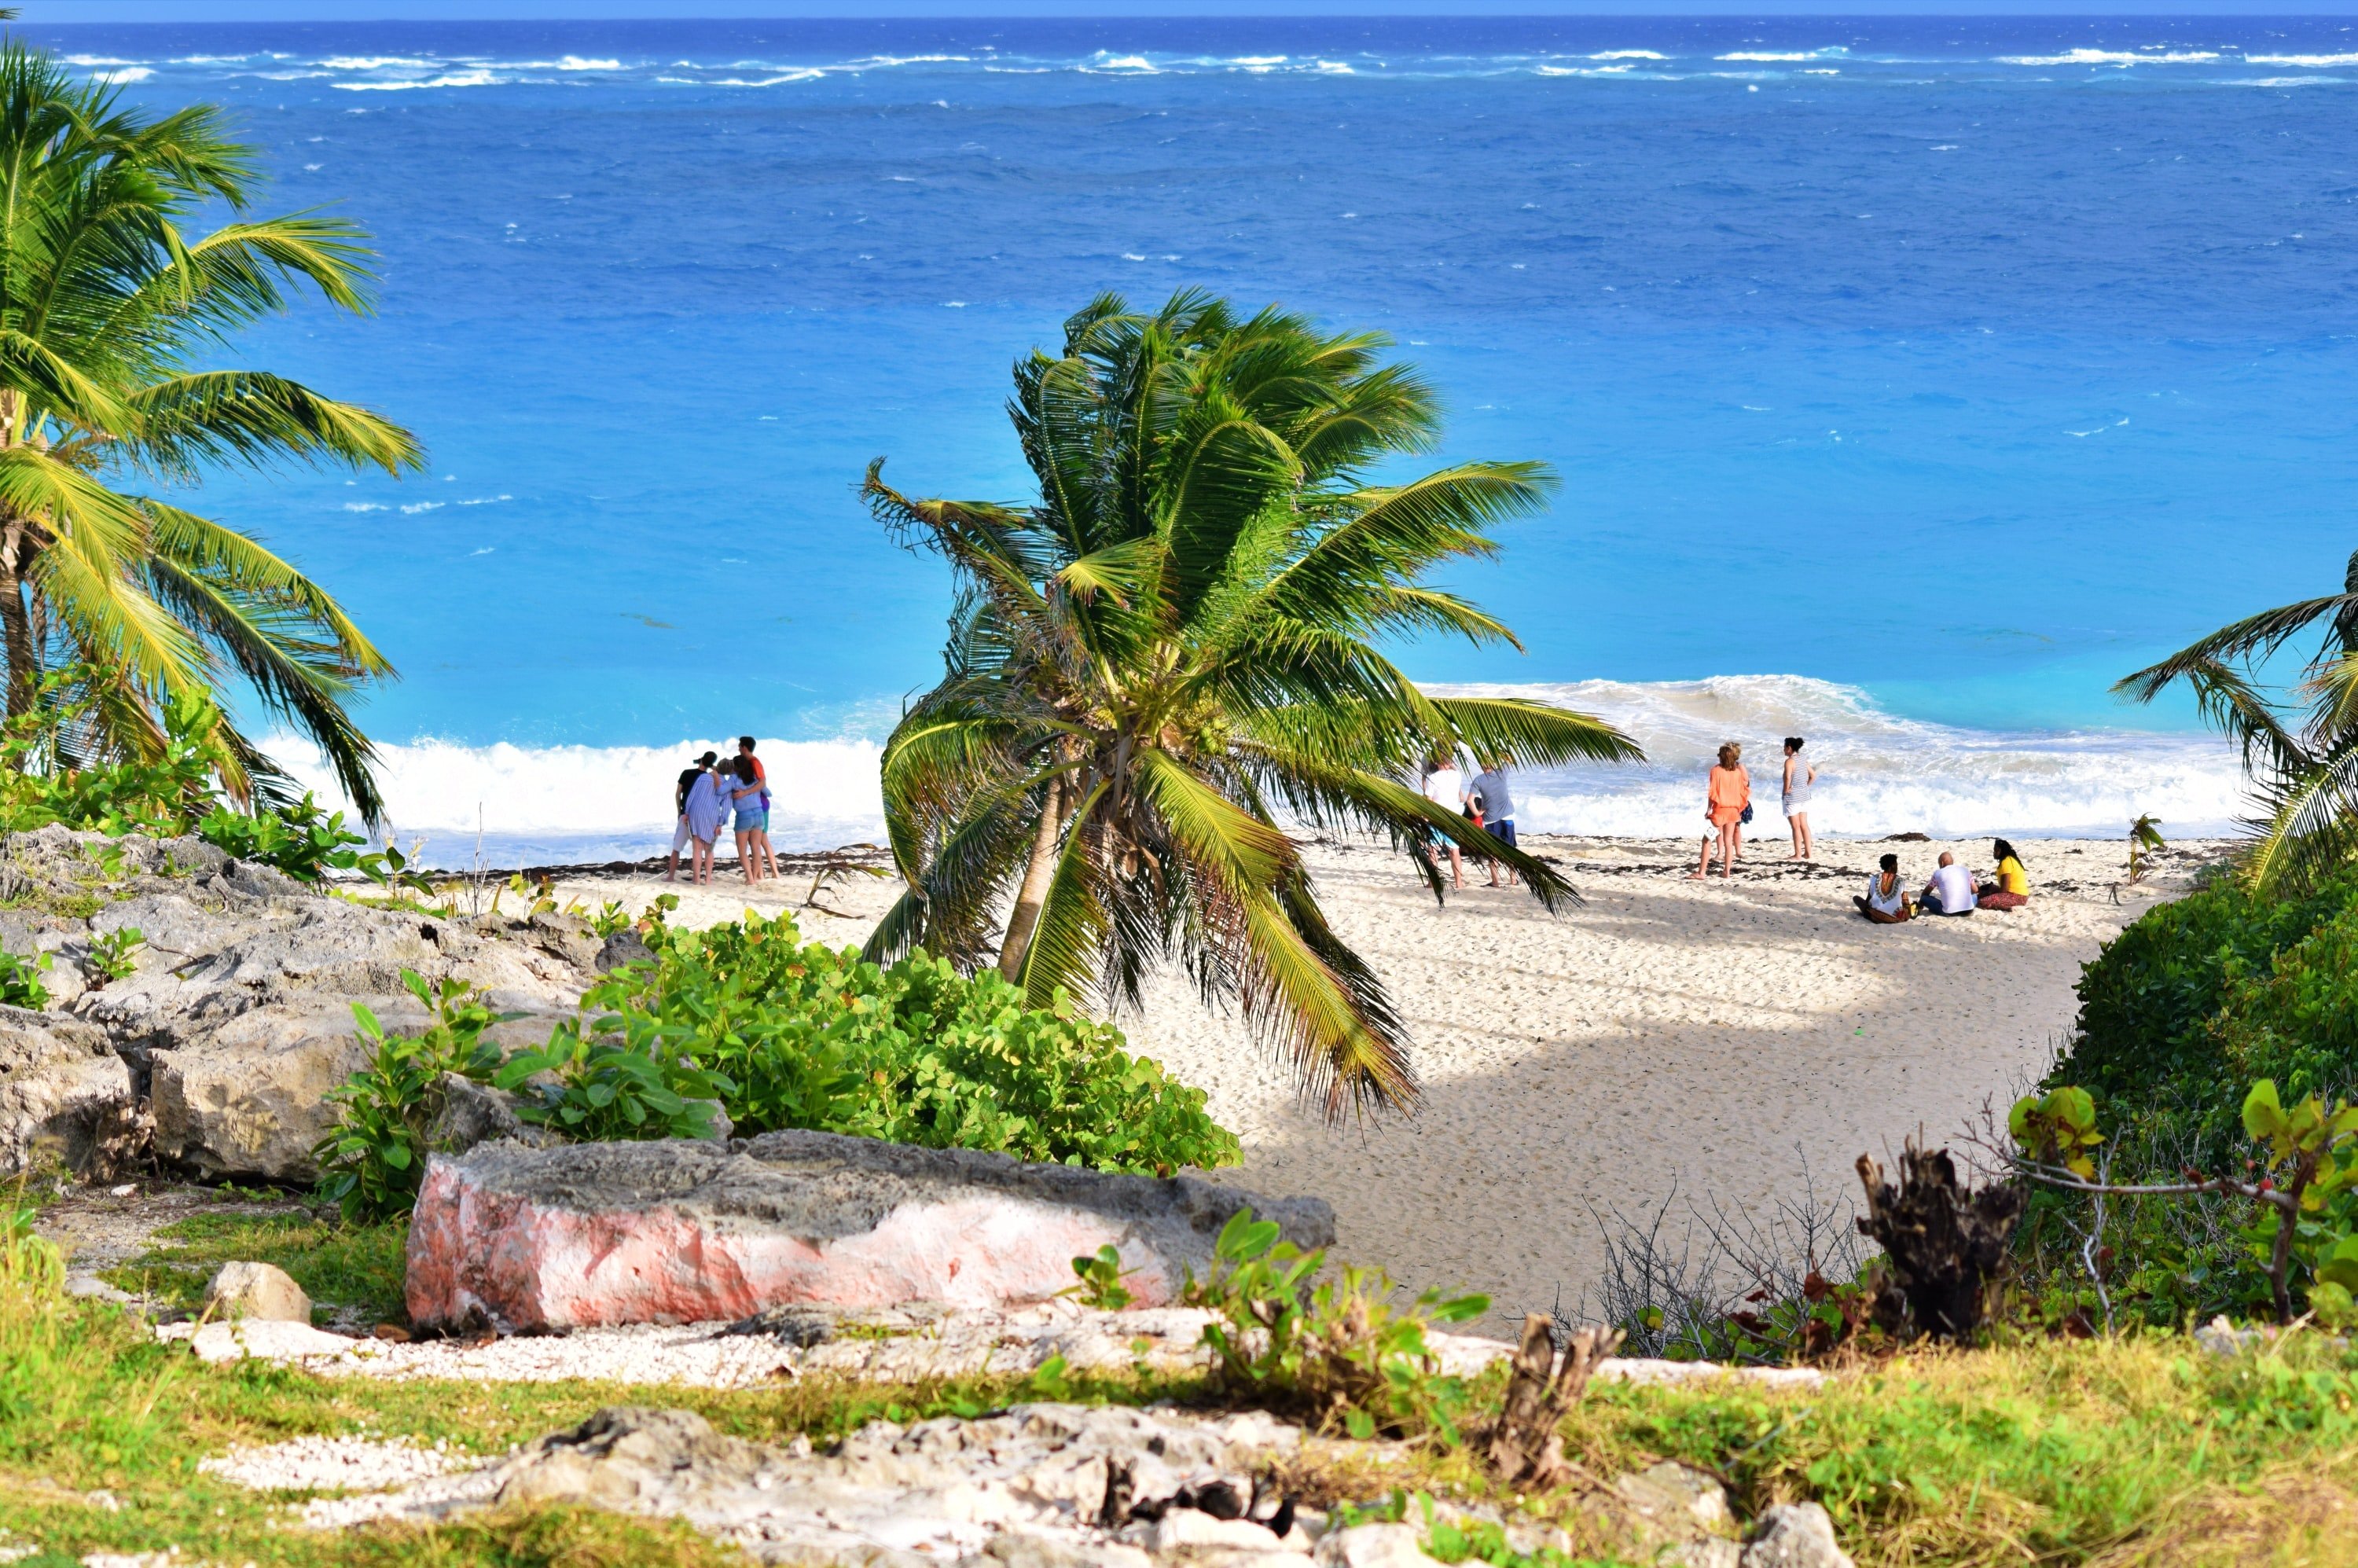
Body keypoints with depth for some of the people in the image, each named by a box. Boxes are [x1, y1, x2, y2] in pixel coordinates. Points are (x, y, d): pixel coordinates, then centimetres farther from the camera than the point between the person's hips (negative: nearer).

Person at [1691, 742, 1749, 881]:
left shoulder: (1716, 771, -9)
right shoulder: (1738, 771, 3)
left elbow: (1712, 793, -10)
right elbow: (1743, 791, 8)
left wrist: (1708, 810, -4)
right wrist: (1739, 809, 18)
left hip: (1719, 810, -4)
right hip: (1734, 810, 4)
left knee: (1707, 840, -2)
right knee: (1728, 842, 9)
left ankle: (1701, 872, -7)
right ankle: (1727, 872, 9)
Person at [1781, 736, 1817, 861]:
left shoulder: (1790, 761, -13)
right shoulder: (1803, 761, 11)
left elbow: (1788, 777, -27)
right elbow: (1813, 776, 17)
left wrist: (1786, 790, -15)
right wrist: (1805, 786, 15)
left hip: (1792, 796, -7)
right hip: (1804, 796, 7)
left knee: (1796, 827, -3)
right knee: (1804, 825, 12)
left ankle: (1798, 854, 0)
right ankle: (1809, 852, 13)